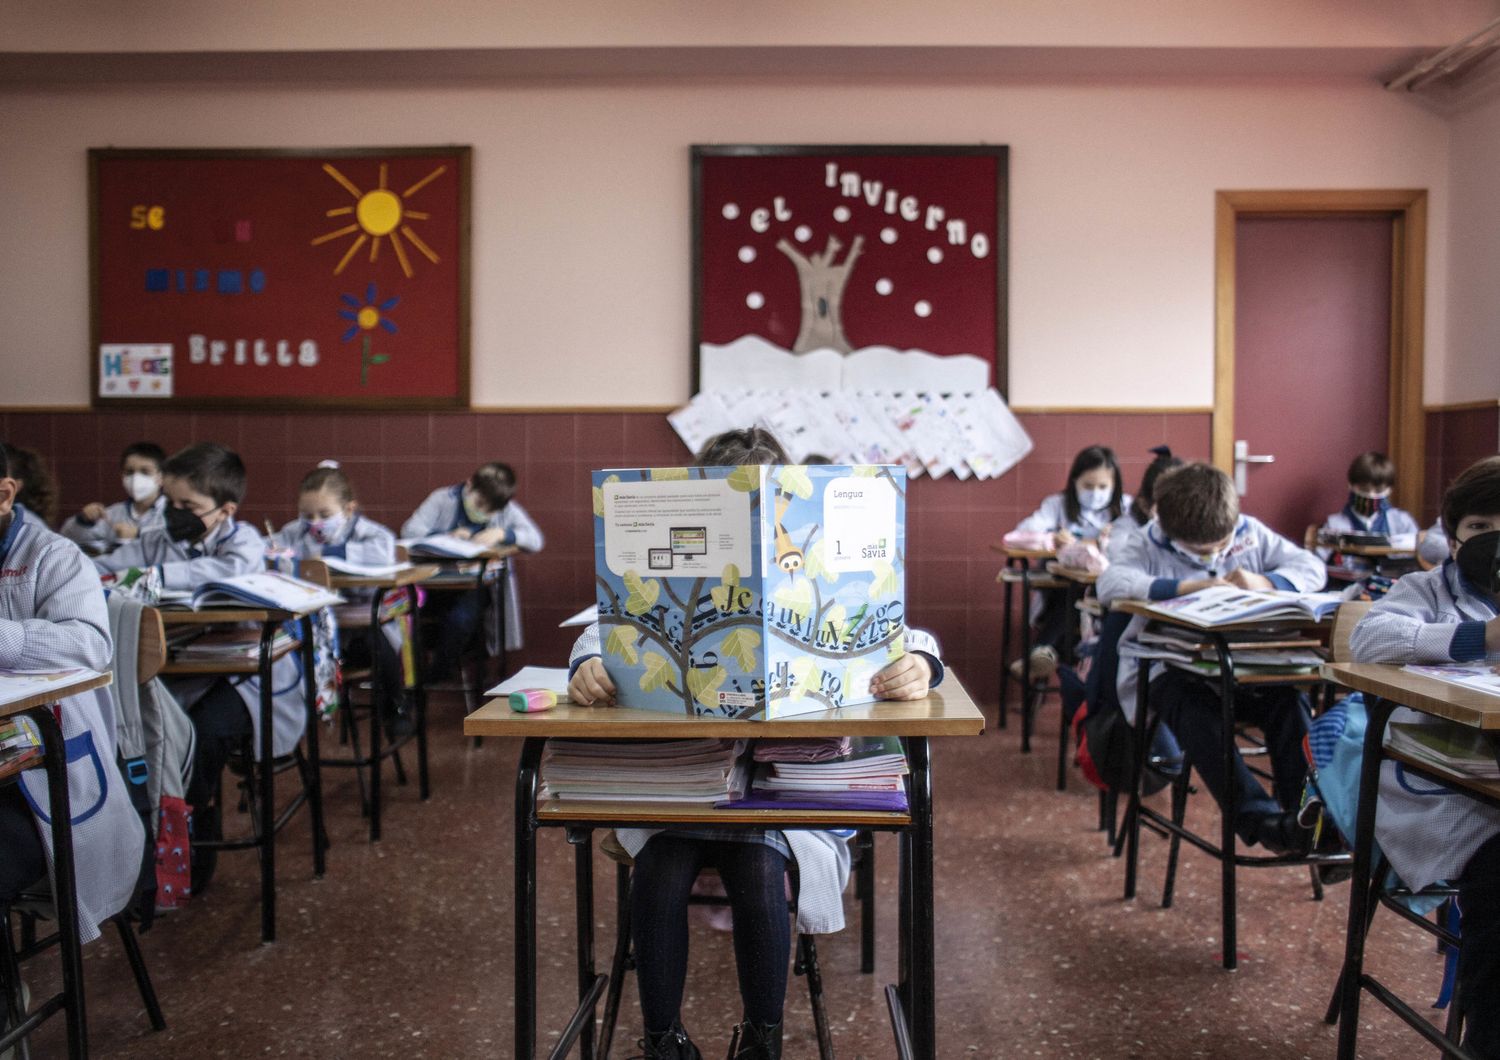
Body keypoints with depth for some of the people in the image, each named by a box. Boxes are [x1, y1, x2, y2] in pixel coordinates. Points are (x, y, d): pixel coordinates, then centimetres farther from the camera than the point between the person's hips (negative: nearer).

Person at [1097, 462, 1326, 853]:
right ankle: (1257, 817, -36)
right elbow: (1109, 584, -20)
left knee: (1289, 697, -26)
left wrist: (1265, 582, -12)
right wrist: (1185, 586, -25)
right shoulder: (1152, 544, -1)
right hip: (1166, 668, -3)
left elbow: (1312, 567, 10)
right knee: (1193, 707, -35)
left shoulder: (1250, 534, 11)